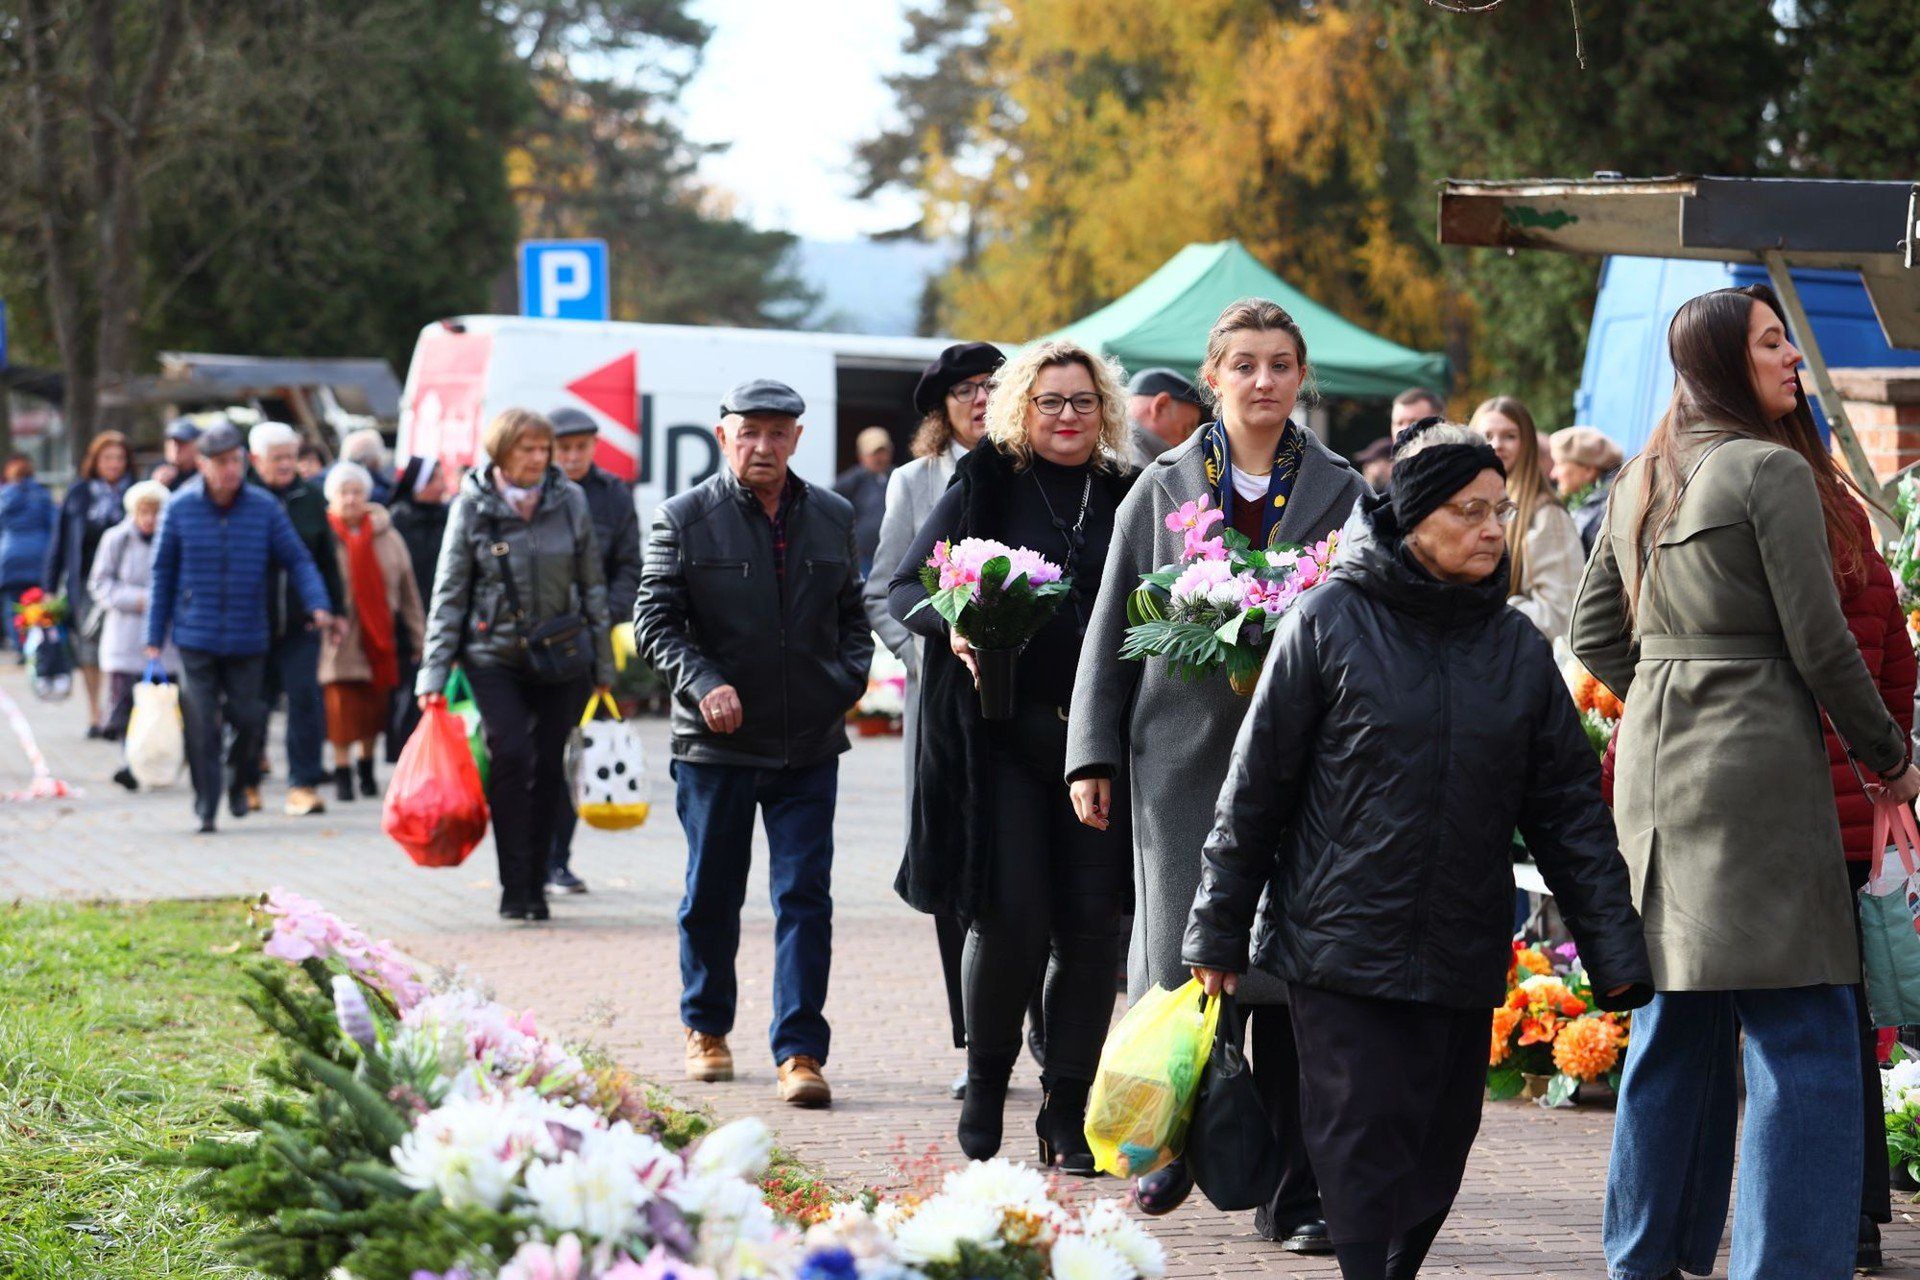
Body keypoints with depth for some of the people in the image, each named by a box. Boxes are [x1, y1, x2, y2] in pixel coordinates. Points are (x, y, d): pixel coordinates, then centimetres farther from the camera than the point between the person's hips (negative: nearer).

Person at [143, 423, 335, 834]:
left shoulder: (265, 508, -1)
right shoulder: (181, 508, -1)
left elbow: (297, 561, 3)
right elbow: (163, 573, 5)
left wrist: (318, 604, -14)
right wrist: (154, 638, 5)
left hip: (248, 639, 1)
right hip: (195, 640, -1)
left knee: (249, 720, 2)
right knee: (201, 726, -6)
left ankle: (240, 785, 30)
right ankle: (206, 808, 3)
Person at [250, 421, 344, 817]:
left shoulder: (310, 499, 7)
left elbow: (327, 559, 14)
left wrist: (336, 610, 13)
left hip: (300, 621, 2)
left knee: (305, 696, -8)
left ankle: (304, 783, -4)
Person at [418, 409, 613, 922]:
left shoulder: (570, 501, 4)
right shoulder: (472, 506, -1)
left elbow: (592, 585, 11)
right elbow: (449, 592, 1)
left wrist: (603, 664, 11)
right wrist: (435, 671, -5)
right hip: (493, 657, -2)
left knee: (548, 765, 2)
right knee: (511, 755, -16)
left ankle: (535, 885, 13)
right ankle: (514, 887, -9)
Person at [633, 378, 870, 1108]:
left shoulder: (831, 518, 9)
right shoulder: (684, 520, -1)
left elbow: (852, 610, 19)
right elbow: (653, 622, -3)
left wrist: (850, 676, 1)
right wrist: (703, 683, -18)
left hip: (809, 744, 2)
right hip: (715, 745, -1)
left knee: (805, 897, -5)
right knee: (711, 896, 10)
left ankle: (801, 1053, -5)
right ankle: (706, 1031, 29)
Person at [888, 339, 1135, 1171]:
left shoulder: (1128, 498, 11)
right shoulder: (985, 487, 4)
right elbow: (903, 588, 3)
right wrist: (952, 624, -18)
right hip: (1005, 730, -2)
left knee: (1093, 921, -1)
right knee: (1010, 913, -9)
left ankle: (1066, 1112, 9)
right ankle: (986, 1080, 14)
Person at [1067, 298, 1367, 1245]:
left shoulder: (1337, 492, 7)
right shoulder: (1166, 487, 8)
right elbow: (1114, 626, 9)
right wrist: (1093, 756, 4)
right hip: (1183, 750, 0)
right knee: (1183, 956, -1)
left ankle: (1291, 1192, 4)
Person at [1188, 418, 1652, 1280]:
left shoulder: (1520, 650, 8)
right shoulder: (1328, 625, -4)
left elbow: (1569, 811, 10)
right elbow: (1256, 785, 0)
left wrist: (1615, 953, 4)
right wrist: (1218, 931, 1)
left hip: (1464, 963, 4)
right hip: (1339, 949, -4)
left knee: (1435, 1164, 7)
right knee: (1365, 1155, -7)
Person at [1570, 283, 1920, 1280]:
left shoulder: (1639, 482, 13)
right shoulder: (1771, 471, -11)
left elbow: (1596, 634, 18)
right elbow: (1819, 644, -11)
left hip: (1655, 765, 8)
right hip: (1759, 766, -8)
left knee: (1675, 1022, 15)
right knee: (1803, 1035, -5)